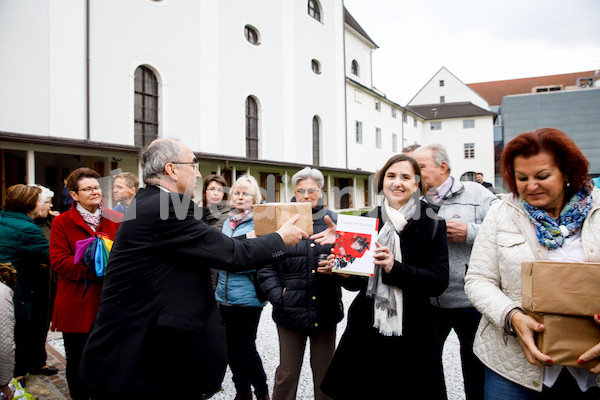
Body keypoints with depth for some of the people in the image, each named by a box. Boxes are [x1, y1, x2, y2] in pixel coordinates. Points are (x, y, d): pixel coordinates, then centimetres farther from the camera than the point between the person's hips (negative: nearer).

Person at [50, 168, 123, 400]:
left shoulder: (117, 220, 6)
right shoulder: (62, 222, 0)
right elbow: (58, 261, -8)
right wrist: (93, 269, -21)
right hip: (77, 304, -1)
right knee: (78, 361, 11)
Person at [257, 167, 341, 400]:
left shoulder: (334, 221, 4)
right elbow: (266, 267, -1)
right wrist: (278, 297, -11)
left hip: (325, 310, 2)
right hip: (291, 309, -1)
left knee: (324, 373, 14)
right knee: (287, 374, 8)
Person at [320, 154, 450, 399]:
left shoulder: (432, 226, -2)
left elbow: (439, 281, -12)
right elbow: (355, 283, 10)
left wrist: (394, 268, -24)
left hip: (412, 338, -2)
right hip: (366, 332, 2)